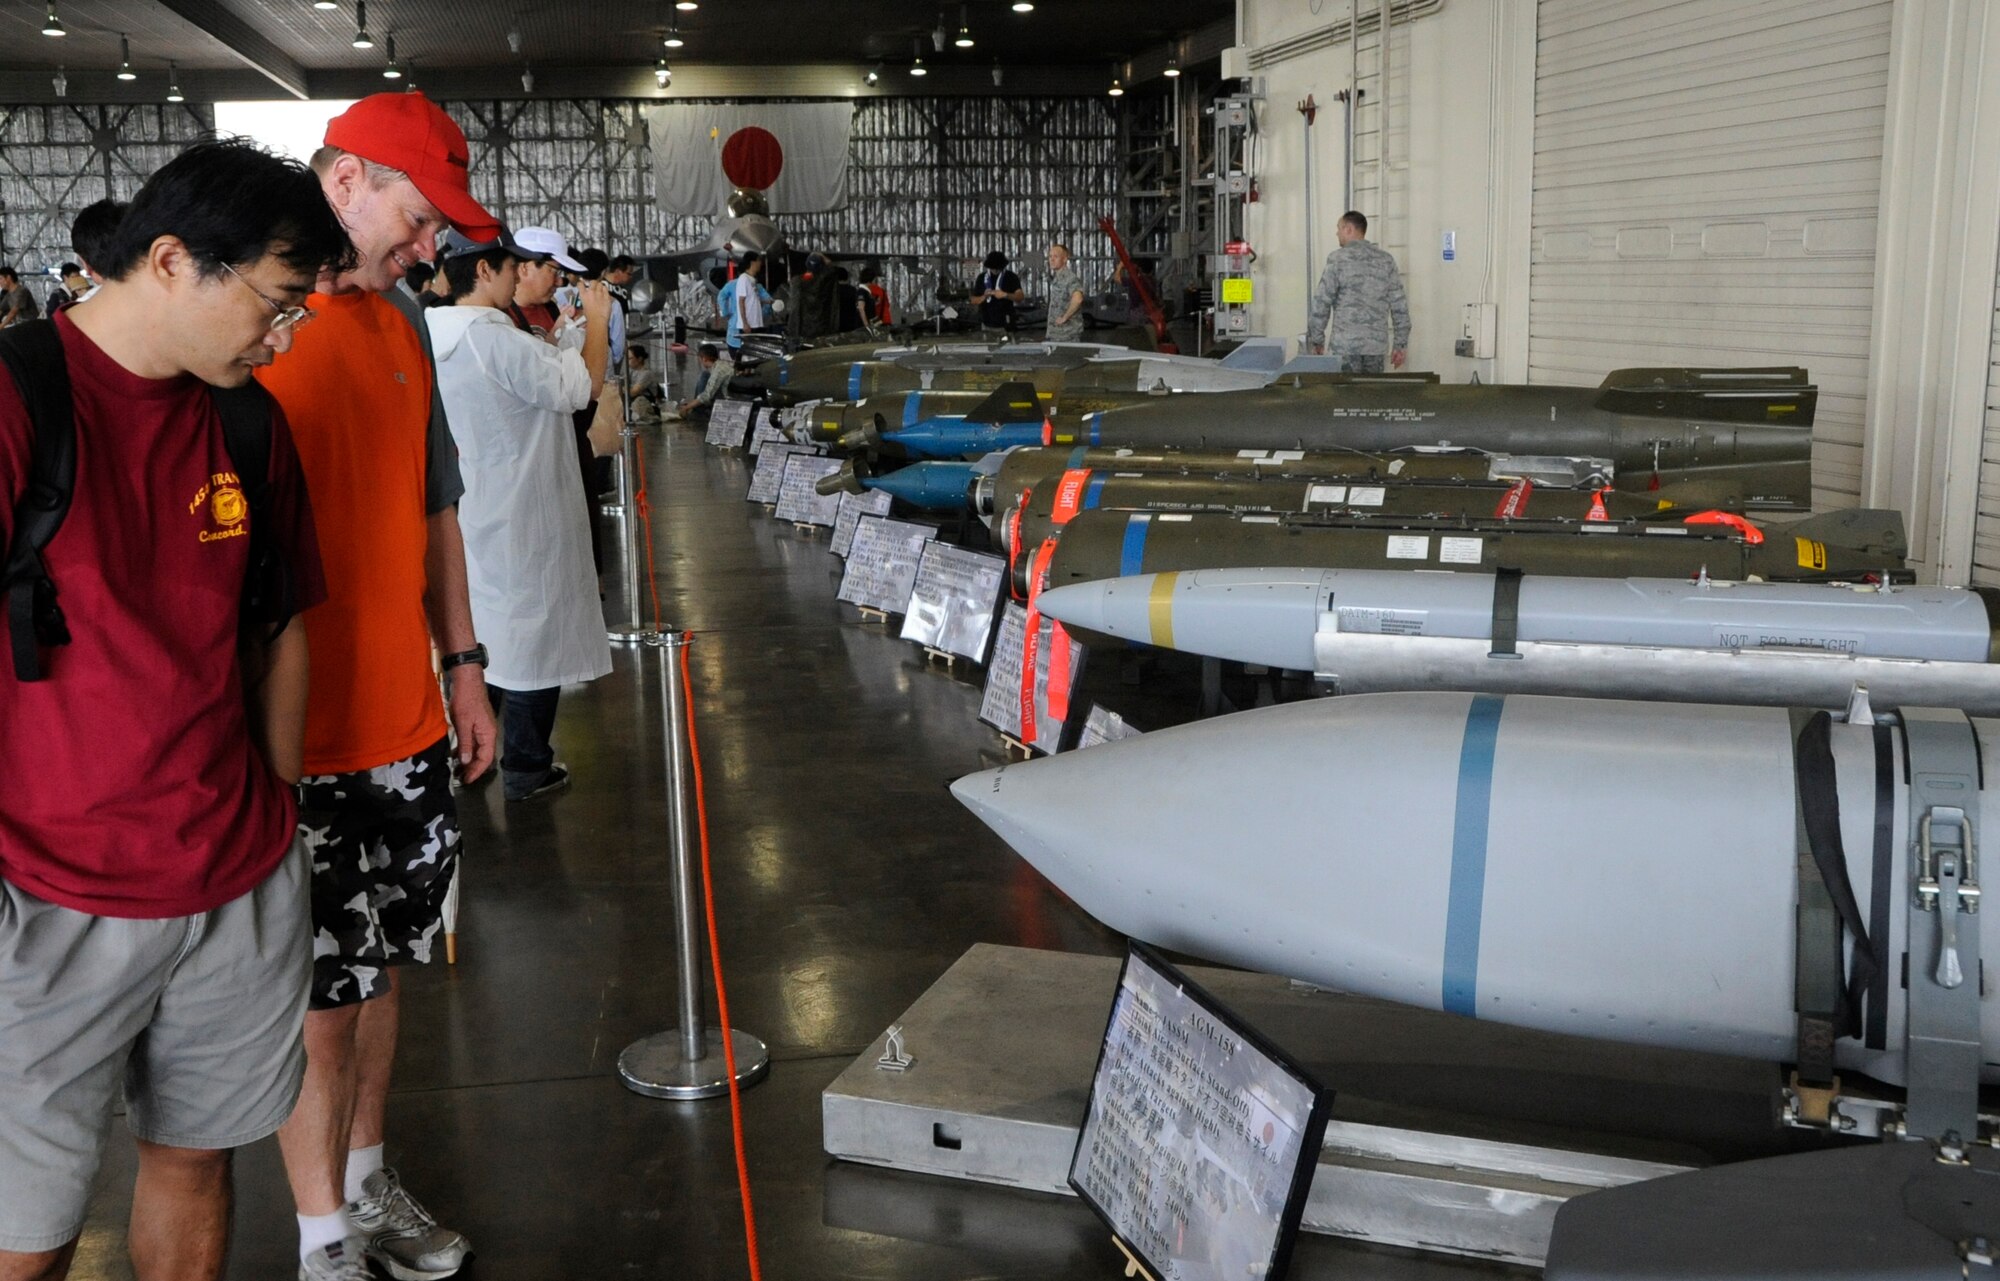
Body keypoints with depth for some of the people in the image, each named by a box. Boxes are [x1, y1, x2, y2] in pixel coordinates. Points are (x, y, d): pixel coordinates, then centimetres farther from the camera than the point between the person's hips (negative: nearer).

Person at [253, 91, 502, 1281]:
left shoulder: (402, 321, 9)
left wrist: (462, 667, 17)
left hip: (406, 722, 7)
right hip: (297, 738, -6)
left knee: (376, 963, 19)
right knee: (323, 992, 7)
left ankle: (368, 1178, 37)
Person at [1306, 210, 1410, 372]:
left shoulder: (1338, 259, -4)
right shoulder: (1386, 260, 9)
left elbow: (1321, 302, -7)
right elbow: (1399, 304, 6)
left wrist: (1316, 340, 1)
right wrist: (1400, 344, 10)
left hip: (1345, 345, -4)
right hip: (1376, 346, 4)